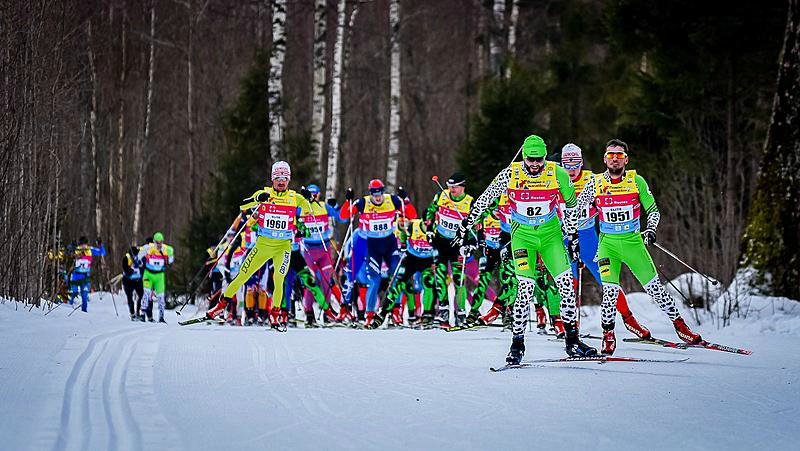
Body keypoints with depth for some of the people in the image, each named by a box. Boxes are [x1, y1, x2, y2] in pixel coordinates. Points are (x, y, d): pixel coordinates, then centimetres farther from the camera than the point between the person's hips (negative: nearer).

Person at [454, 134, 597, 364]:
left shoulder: (558, 174, -12)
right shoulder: (509, 175, -16)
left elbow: (571, 206, 3)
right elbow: (483, 201, -3)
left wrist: (573, 237, 4)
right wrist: (465, 226, 1)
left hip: (550, 233, 2)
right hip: (522, 234, -2)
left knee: (566, 283, -7)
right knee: (526, 286, -16)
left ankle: (572, 341, 5)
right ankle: (517, 343, -6)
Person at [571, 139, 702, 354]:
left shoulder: (636, 181, -3)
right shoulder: (595, 183, -1)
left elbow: (653, 210, 3)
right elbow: (577, 210, 9)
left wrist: (650, 229, -13)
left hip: (633, 241, 0)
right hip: (608, 244, 0)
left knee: (654, 287, 1)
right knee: (610, 291, -14)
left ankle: (680, 325, 15)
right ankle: (608, 336, 0)